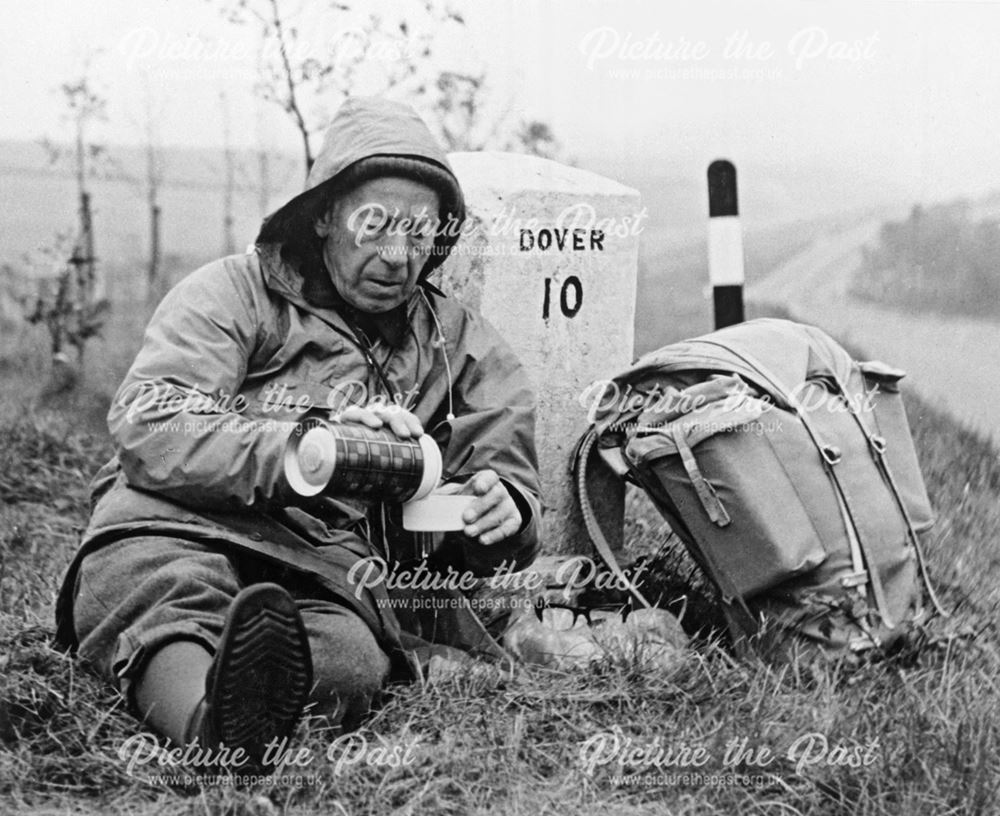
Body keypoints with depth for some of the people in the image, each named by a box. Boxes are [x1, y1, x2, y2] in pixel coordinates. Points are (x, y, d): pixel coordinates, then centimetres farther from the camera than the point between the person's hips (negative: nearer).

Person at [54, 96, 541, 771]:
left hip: (334, 569, 3)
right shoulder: (234, 293, 7)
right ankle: (211, 714, -64)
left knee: (345, 658, -34)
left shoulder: (461, 343, 19)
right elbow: (147, 431, -8)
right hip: (183, 532, -2)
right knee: (157, 577, -39)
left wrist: (501, 514, -6)